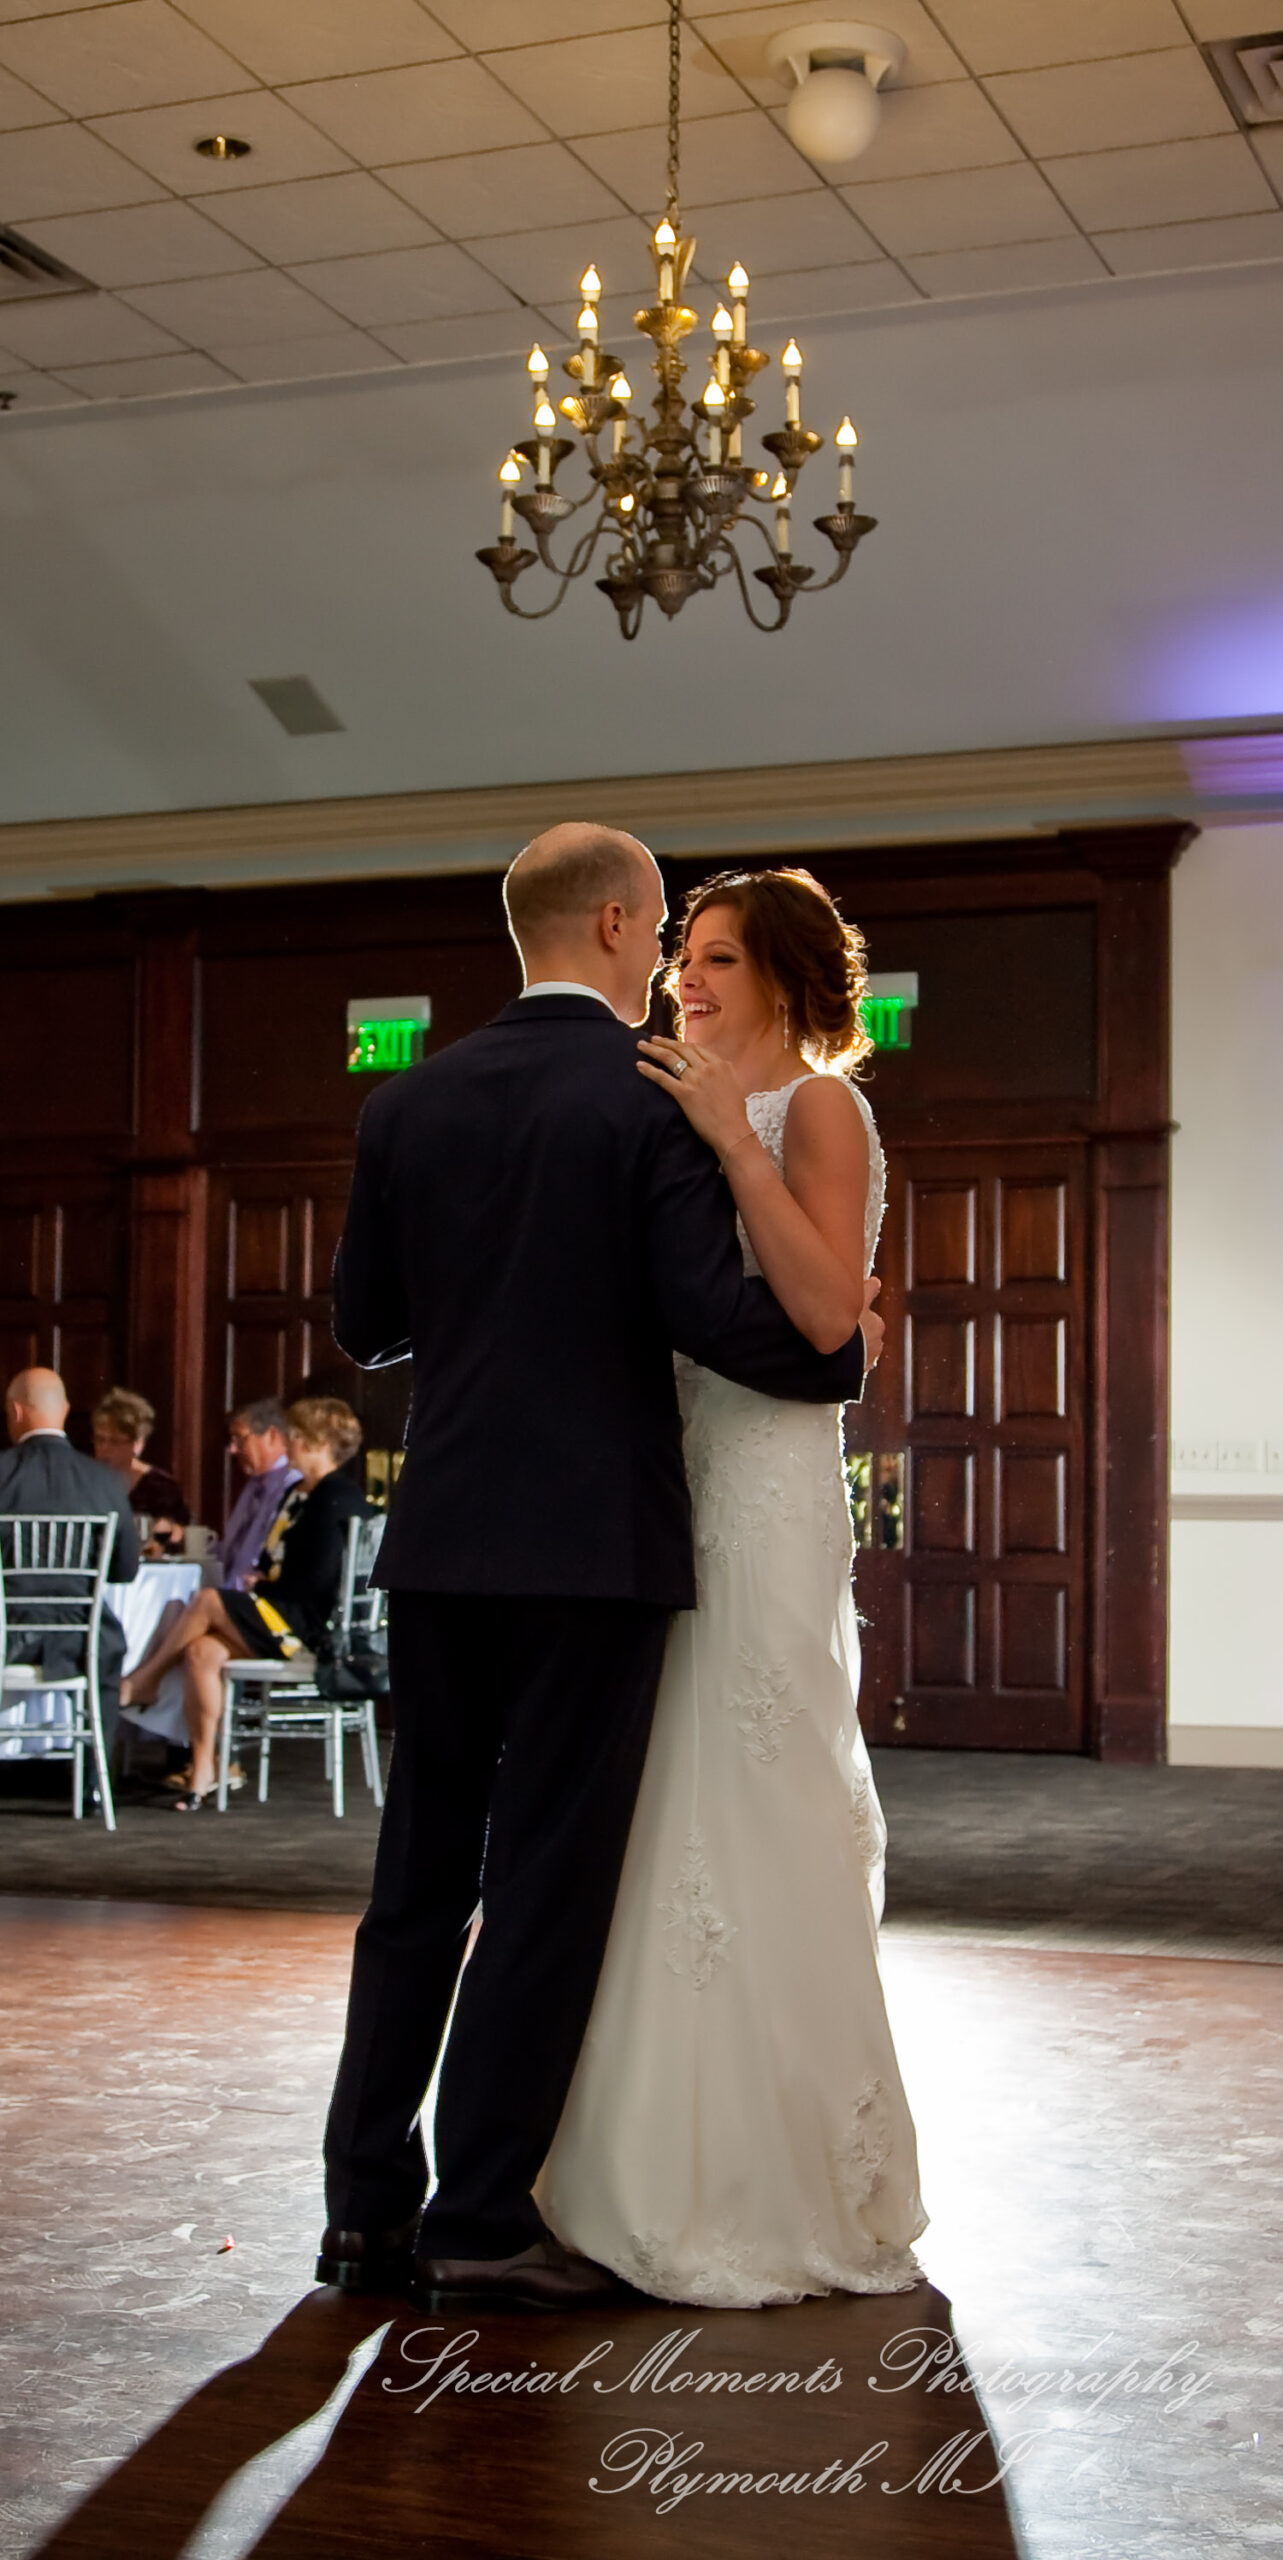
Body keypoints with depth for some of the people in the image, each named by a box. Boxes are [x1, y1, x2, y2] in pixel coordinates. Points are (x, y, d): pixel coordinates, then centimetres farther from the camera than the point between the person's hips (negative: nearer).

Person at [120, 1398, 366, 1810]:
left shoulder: (338, 1498, -8)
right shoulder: (297, 1492, 20)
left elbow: (320, 1575, -11)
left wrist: (269, 1586, -1)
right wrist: (261, 1580, 5)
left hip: (306, 1623, -8)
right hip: (280, 1617, 8)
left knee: (207, 1602, -22)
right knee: (201, 1651, -17)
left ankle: (141, 1682, -2)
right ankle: (202, 1771, -17)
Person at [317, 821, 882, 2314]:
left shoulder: (408, 1103, 7)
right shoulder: (662, 1096, -8)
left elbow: (363, 1326, 12)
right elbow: (716, 1317, -15)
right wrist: (844, 1350, 3)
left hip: (442, 1539, 5)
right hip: (596, 1540, -5)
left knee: (421, 1869, 12)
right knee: (550, 1876, 2)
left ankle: (367, 2206, 16)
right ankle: (482, 2219, 7)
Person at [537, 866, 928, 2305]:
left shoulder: (816, 1108, -5)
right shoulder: (713, 1115, 19)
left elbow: (827, 1311, -19)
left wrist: (734, 1143, -22)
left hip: (766, 1488, -9)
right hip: (677, 1479, 9)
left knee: (754, 1827, -6)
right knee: (670, 1828, 10)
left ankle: (794, 2199, 4)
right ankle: (691, 2172, 19)